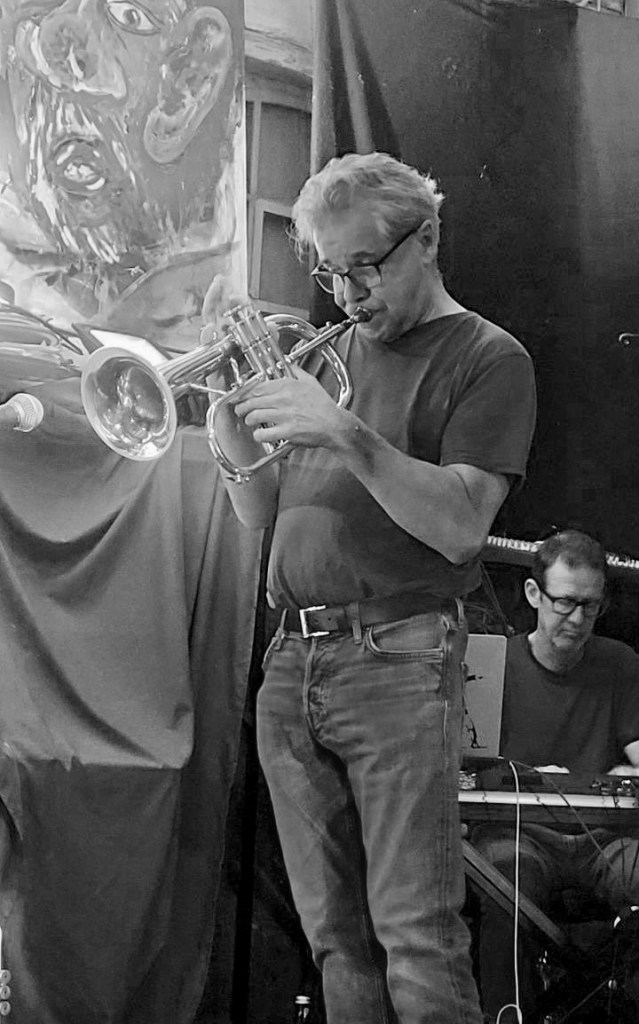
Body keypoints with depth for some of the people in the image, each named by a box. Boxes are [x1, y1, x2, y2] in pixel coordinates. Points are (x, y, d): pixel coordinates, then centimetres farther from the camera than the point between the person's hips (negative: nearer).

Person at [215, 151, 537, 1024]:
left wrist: (346, 434, -20)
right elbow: (259, 514, 18)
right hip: (291, 663, 6)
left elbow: (460, 526, -11)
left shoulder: (487, 357, 1)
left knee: (416, 936, -10)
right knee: (336, 935, 6)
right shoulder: (330, 352, 19)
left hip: (397, 662, -6)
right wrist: (234, 415, -1)